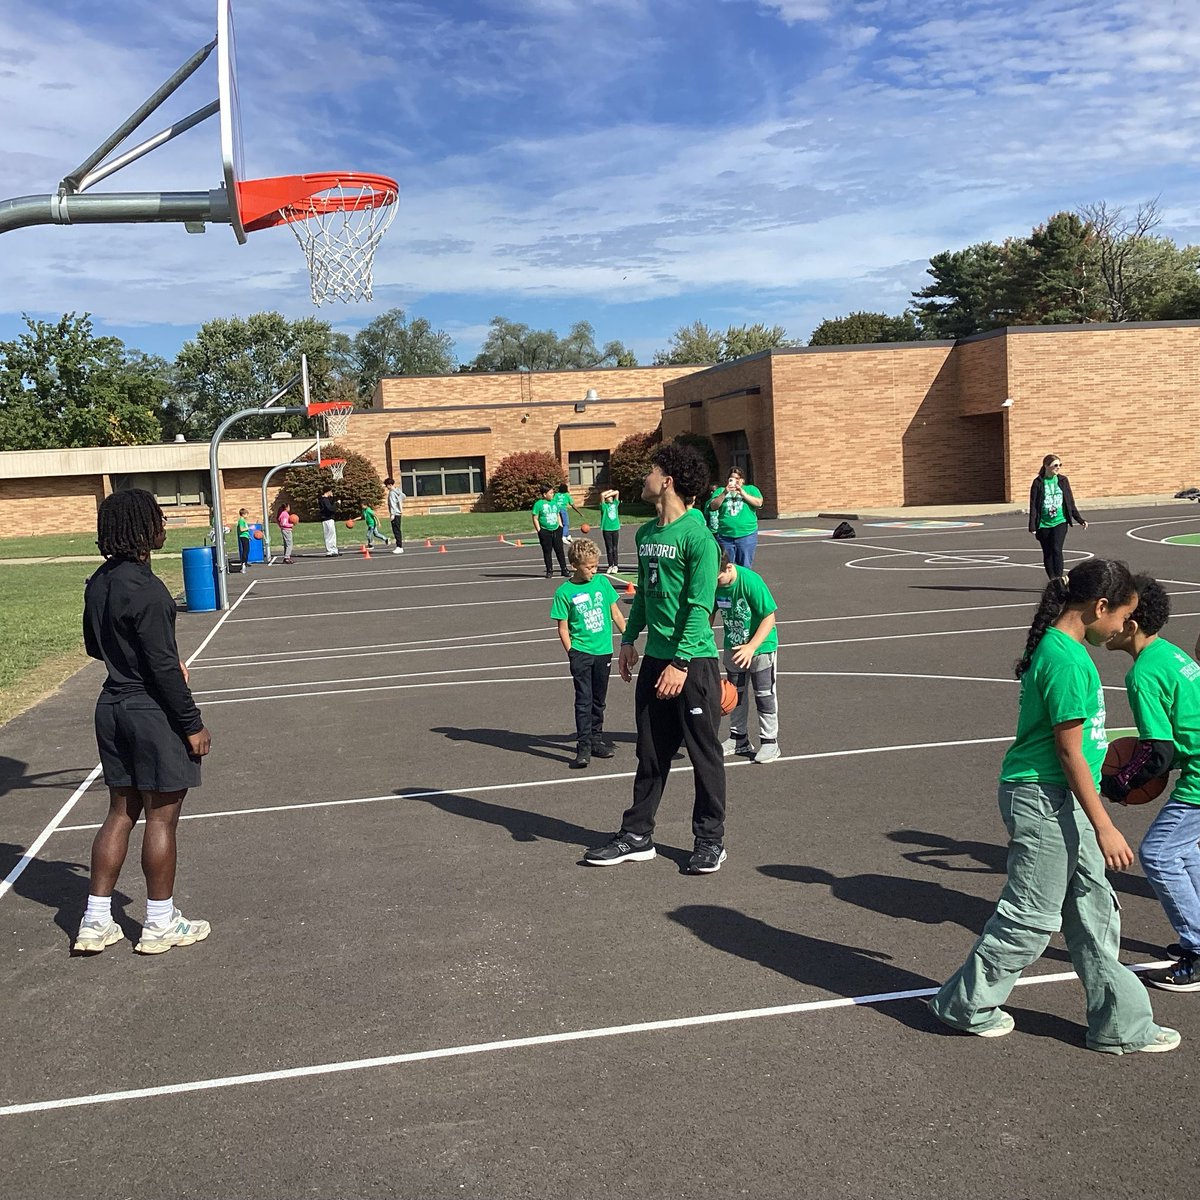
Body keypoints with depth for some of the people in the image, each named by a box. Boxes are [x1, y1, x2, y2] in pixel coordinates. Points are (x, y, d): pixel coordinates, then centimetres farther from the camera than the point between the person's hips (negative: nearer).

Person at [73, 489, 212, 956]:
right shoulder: (146, 590, -22)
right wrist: (192, 724, -15)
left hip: (113, 706, 8)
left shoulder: (99, 582, 5)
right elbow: (164, 666, -21)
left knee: (121, 813, 17)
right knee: (161, 817, 5)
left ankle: (95, 921, 22)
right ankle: (160, 924, 17)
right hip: (153, 712, -8)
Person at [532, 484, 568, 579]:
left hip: (556, 530, 4)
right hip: (545, 532, -4)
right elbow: (535, 518, -7)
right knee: (547, 551, 4)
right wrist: (539, 530, -11)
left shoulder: (554, 502, 9)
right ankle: (549, 571, 13)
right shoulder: (538, 504, -8)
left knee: (559, 550, 5)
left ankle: (564, 569, 11)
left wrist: (560, 526, 12)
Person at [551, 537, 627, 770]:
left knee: (599, 699, 14)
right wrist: (572, 654, -9)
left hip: (604, 651, 4)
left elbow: (616, 613, 11)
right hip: (581, 652, -4)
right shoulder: (564, 592, -8)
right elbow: (563, 628, -4)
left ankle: (596, 738, 27)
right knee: (583, 700, -6)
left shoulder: (602, 582, 2)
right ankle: (583, 746, -4)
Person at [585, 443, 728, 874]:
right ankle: (637, 835, 24)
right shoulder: (645, 534, 10)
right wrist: (629, 638, 16)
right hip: (654, 659, 8)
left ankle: (711, 840, 16)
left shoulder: (697, 537, -14)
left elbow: (699, 607, -18)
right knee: (651, 753, 15)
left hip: (693, 661, -7)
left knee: (705, 754, 5)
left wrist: (680, 663, -20)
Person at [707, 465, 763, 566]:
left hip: (747, 535, -1)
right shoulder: (720, 491, 12)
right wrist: (724, 493, -12)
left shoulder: (750, 489, 11)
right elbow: (713, 506, -1)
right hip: (725, 536, 1)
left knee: (745, 568, 0)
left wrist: (742, 493, -11)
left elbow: (759, 503, -4)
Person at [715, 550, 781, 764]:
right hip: (733, 646, 6)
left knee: (764, 694, 2)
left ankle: (769, 742, 12)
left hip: (761, 645, -6)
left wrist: (751, 647, -33)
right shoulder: (713, 583, -13)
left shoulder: (750, 581, -29)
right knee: (735, 693, 14)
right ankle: (739, 739, 27)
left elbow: (769, 618, -25)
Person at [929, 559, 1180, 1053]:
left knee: (1094, 911, 16)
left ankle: (1121, 1024, 28)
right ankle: (966, 1005, 21)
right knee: (1031, 917, 4)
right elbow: (1069, 752, -21)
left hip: (1064, 800, 10)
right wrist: (1104, 828, -17)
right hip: (1044, 798, -10)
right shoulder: (1067, 661, -21)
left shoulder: (1059, 647, 9)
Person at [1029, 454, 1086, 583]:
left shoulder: (1063, 480, 6)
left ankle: (1059, 579, -15)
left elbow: (1070, 503, 13)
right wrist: (1032, 526, -8)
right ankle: (1052, 581, 16)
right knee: (1047, 553, 6)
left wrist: (1080, 520, 12)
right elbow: (1033, 505, -2)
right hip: (1044, 524, 0)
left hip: (1060, 521, 0)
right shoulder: (1038, 483, -1)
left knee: (1056, 549, -16)